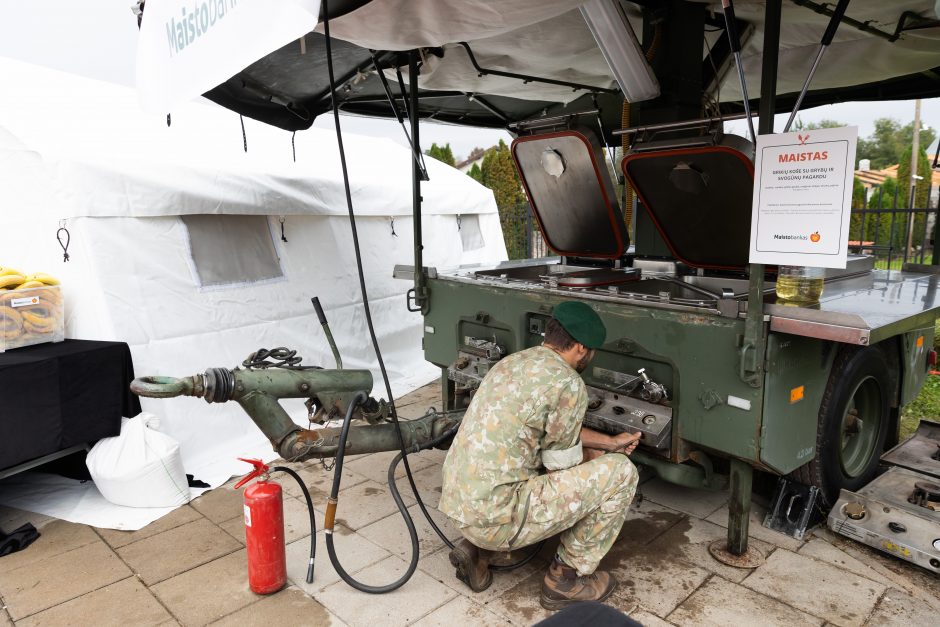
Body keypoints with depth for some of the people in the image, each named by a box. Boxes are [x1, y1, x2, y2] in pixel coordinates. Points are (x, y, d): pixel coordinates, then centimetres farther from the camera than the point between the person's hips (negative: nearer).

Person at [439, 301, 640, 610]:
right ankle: (567, 577, 12)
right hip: (494, 516, -8)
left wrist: (610, 442, 30)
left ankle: (477, 549, 19)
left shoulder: (515, 361, 12)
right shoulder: (567, 382, -15)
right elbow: (564, 463, -4)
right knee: (620, 472, -2)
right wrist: (596, 456, 18)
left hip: (459, 502, 9)